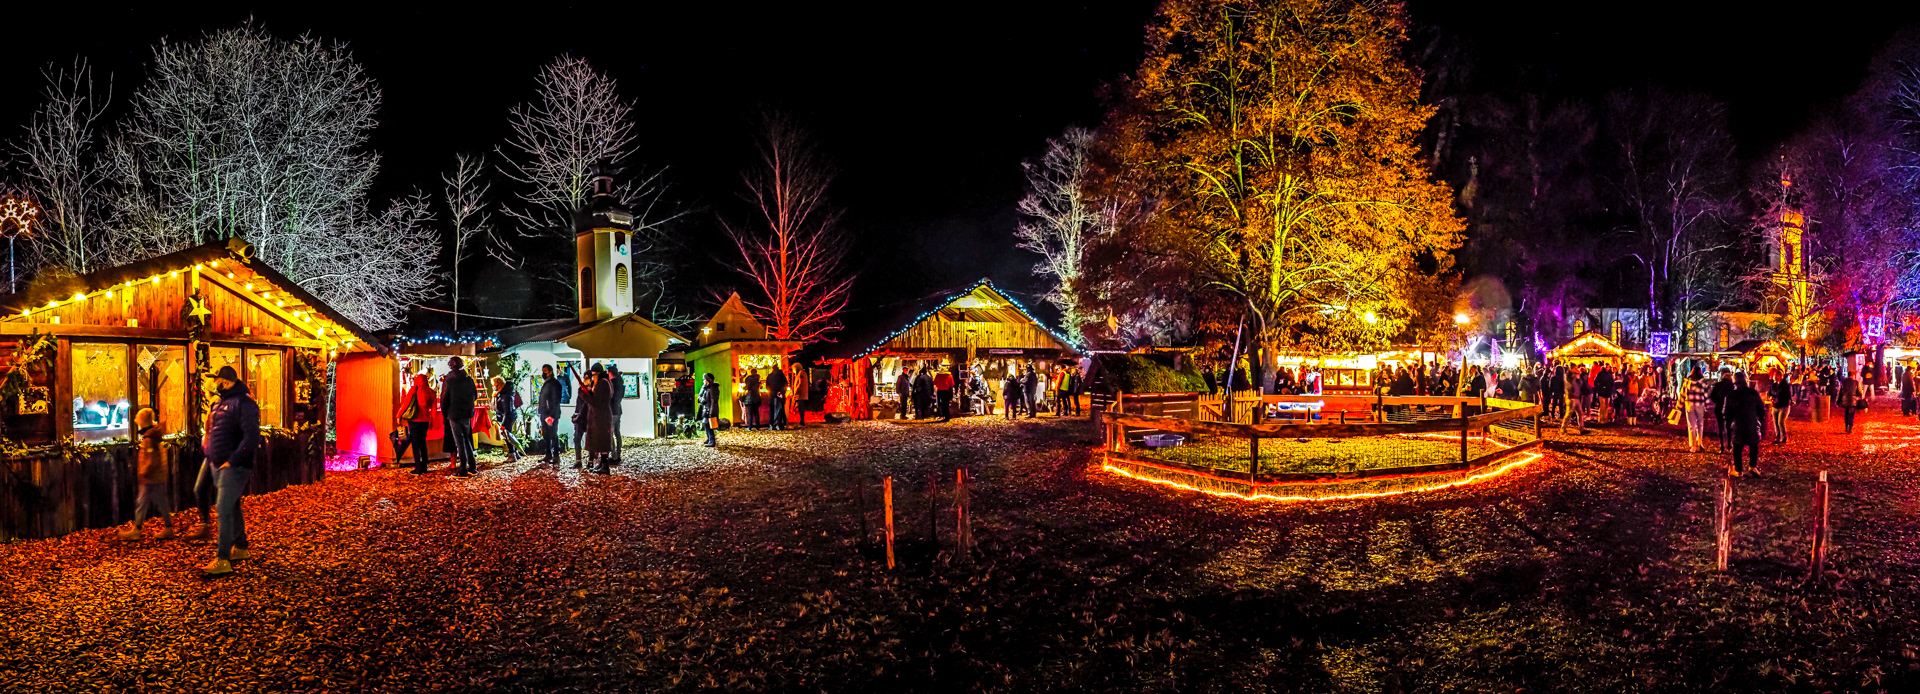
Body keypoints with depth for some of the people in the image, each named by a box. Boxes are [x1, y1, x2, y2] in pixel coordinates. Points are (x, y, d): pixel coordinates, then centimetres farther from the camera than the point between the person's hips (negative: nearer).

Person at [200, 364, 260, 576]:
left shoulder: (244, 404, -13)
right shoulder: (220, 404, 16)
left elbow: (251, 438, -21)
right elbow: (212, 432, 28)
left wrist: (232, 461, -21)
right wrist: (210, 455, 14)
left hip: (235, 467, -9)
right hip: (218, 465, 9)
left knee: (224, 509, -14)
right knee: (232, 508, 17)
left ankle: (222, 561, -16)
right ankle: (239, 548, 29)